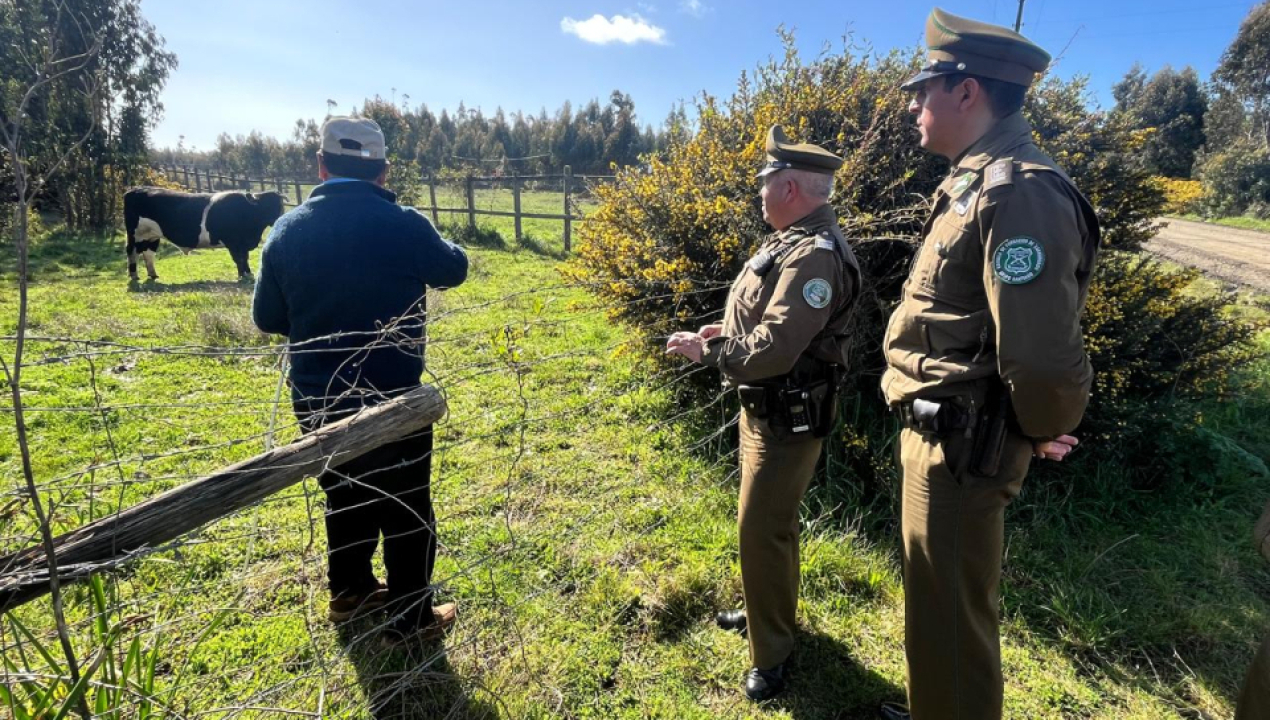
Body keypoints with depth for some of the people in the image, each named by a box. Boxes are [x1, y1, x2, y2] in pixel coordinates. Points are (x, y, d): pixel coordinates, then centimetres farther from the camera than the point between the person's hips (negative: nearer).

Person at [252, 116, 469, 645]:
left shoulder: (288, 229, -4)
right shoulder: (402, 226, -16)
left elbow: (267, 317, 5)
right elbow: (454, 269, 3)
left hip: (315, 400, 5)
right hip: (391, 400, -5)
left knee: (345, 497, 25)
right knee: (407, 510, 12)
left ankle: (350, 592, 43)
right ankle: (411, 618, 26)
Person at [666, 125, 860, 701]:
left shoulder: (814, 255, -25)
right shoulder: (795, 241, 9)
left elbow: (773, 349, -32)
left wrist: (704, 350, -20)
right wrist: (729, 330, 5)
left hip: (787, 416, -10)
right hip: (764, 407, 11)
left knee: (763, 529, 0)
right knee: (761, 520, 22)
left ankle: (772, 653, 20)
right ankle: (764, 611, 43)